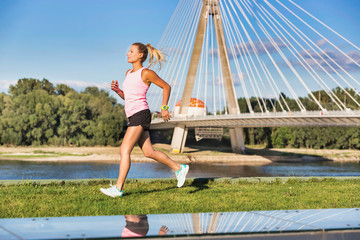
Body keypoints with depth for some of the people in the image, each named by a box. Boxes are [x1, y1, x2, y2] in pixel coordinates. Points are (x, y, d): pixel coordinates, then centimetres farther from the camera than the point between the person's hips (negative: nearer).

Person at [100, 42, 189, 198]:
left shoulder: (146, 73, -5)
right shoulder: (128, 73, 17)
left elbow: (166, 87, 2)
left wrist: (164, 108, -2)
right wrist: (117, 90, 4)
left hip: (140, 114, -9)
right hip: (132, 116, 9)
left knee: (124, 150, -12)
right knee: (148, 152, 12)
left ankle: (118, 188, -9)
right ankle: (179, 168, 23)